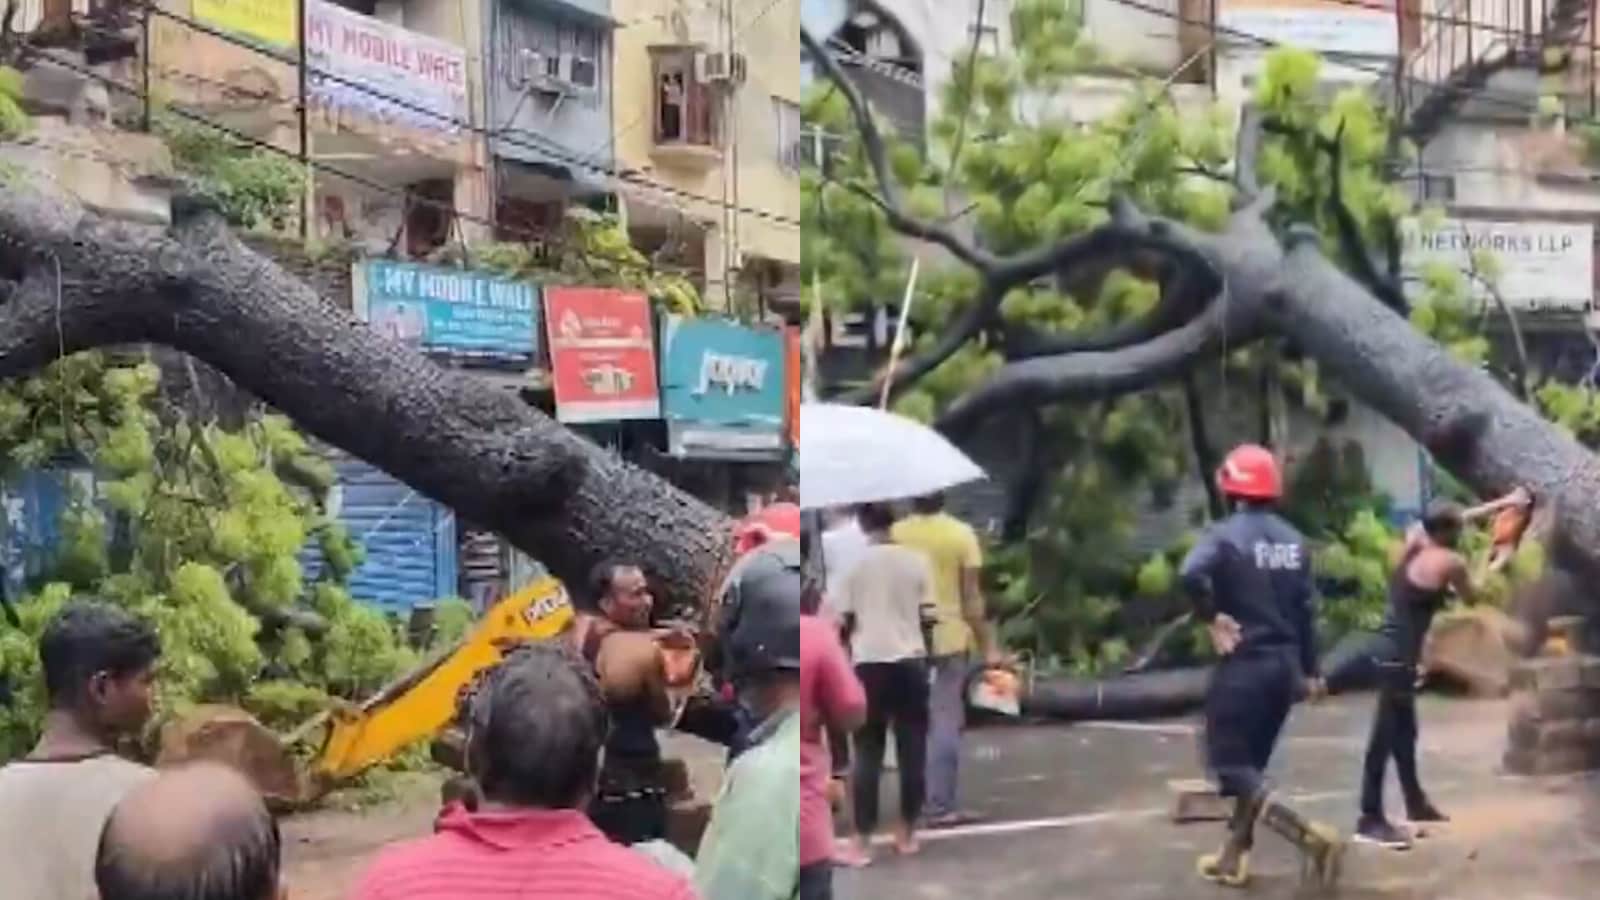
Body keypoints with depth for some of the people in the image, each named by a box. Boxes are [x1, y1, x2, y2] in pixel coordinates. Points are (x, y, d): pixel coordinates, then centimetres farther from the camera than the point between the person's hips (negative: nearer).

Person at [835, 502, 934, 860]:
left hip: (869, 662, -1)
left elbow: (842, 619, -4)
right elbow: (928, 614, -1)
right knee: (912, 751, 10)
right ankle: (908, 833, 16)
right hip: (910, 661, 1)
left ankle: (863, 840, 1)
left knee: (867, 754, 3)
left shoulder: (855, 563, -4)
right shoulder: (916, 560, 0)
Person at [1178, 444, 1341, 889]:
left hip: (1244, 664, -7)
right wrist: (1309, 669, 16)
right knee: (1251, 762, 18)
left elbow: (1192, 574, -32)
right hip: (1284, 665, 7)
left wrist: (1212, 617, -16)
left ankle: (1311, 837, -17)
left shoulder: (1227, 534, -12)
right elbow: (1305, 609, 10)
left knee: (1232, 767, -2)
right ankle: (1234, 857, 22)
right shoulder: (1293, 540, 7)